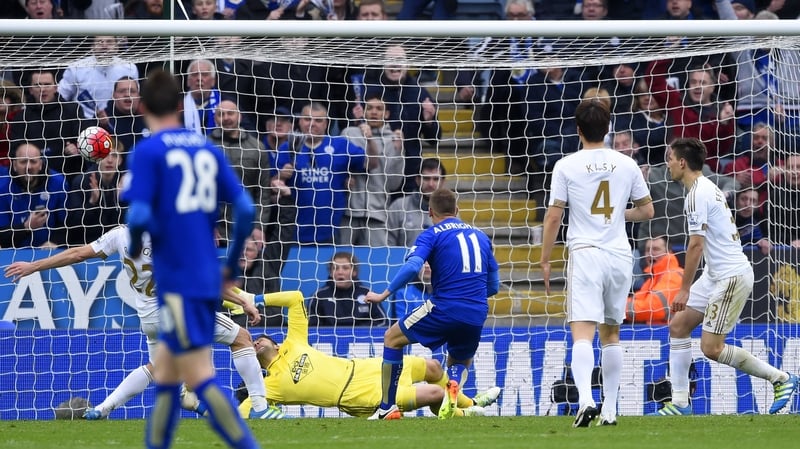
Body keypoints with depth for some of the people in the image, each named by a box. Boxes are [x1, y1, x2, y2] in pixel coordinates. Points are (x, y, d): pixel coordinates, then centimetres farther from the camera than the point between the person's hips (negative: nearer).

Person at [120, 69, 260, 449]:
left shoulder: (148, 151, -8)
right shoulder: (208, 150, 9)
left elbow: (139, 215, -18)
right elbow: (245, 209, 4)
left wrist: (134, 247, 4)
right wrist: (233, 265, 16)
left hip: (176, 281, -7)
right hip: (208, 278, 7)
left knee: (199, 377, -8)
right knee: (165, 371, 16)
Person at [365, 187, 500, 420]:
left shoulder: (431, 235, 2)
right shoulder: (480, 236, 18)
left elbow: (411, 267, -15)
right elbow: (494, 286, 20)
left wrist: (384, 295, -6)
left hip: (444, 308, -5)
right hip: (477, 314, 5)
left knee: (392, 338, 16)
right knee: (460, 362, 29)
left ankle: (388, 407, 12)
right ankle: (454, 384, -10)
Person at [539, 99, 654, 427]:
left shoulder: (566, 166, -3)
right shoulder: (627, 165, 6)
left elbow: (553, 218, -3)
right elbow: (647, 211, 15)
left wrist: (545, 261, 6)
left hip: (585, 253, -4)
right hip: (620, 255, 4)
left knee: (582, 334, -13)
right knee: (611, 334, 15)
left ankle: (585, 400, -33)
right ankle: (610, 409, 16)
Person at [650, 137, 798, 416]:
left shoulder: (697, 194, -16)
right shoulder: (707, 188, 16)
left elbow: (696, 245, -19)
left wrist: (685, 289, -14)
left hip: (731, 275, -10)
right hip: (716, 274, 10)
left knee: (711, 348, -10)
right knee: (678, 325, 7)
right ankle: (680, 402, 7)